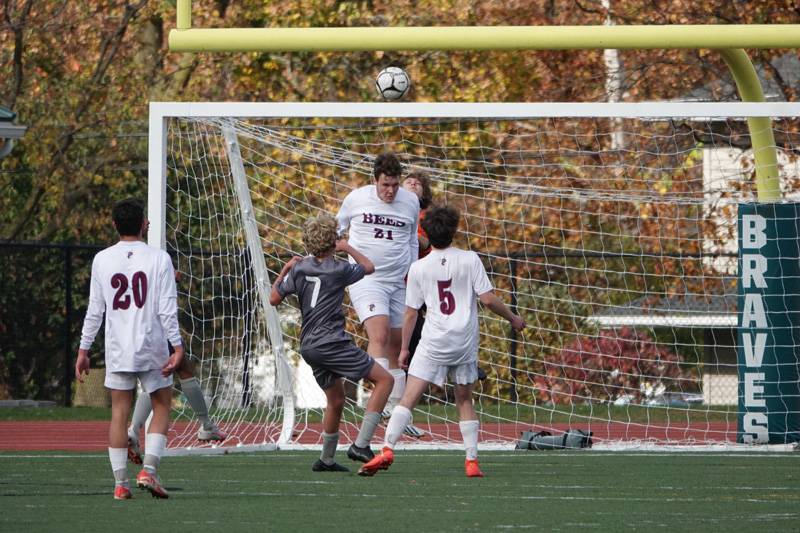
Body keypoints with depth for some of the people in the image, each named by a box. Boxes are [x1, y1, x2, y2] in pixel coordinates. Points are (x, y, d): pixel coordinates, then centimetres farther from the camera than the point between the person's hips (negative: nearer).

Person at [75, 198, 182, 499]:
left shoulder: (102, 260, 3)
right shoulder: (158, 259, -4)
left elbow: (94, 310, 4)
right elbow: (168, 308, -8)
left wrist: (84, 350, 10)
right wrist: (177, 347, -7)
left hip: (117, 350, 2)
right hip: (152, 349, -2)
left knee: (119, 412, 6)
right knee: (161, 407, 11)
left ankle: (120, 483, 3)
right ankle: (149, 469, -6)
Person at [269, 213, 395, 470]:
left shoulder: (299, 268, 7)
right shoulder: (339, 269, -6)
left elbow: (274, 298, 15)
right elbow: (369, 267, 14)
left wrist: (284, 270, 25)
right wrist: (347, 248, 24)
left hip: (309, 347, 7)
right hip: (331, 342, -7)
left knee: (336, 400, 22)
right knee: (384, 379, -4)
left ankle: (326, 459, 29)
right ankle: (361, 444, -14)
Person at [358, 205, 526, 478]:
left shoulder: (418, 268, 0)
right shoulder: (469, 260, -2)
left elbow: (411, 313, 4)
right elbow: (488, 298, -4)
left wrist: (404, 348, 14)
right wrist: (513, 318, 12)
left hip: (433, 343, -1)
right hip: (465, 342, 1)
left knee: (409, 398, -5)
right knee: (464, 399, 14)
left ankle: (387, 449, -19)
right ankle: (472, 462, 8)